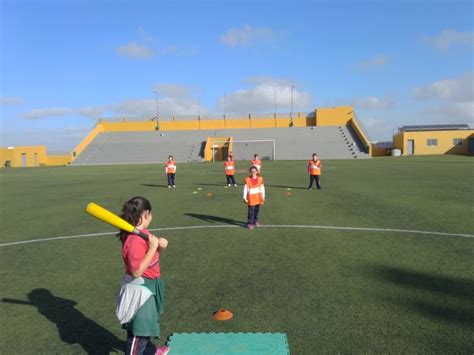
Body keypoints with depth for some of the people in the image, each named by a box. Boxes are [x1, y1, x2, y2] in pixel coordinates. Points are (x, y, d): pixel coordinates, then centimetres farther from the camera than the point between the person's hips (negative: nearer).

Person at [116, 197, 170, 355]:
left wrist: (161, 245, -9)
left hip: (148, 286, 10)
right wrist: (153, 248, -31)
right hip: (140, 289, -10)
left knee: (146, 323, 29)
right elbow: (136, 271, -31)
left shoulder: (143, 233, 0)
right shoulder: (134, 240, -29)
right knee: (138, 330, 0)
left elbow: (153, 253, 13)